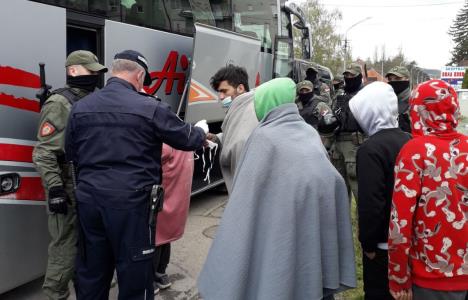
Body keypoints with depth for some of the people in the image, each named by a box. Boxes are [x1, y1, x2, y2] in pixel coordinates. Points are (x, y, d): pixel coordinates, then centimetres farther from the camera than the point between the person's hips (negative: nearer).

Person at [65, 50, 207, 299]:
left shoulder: (80, 107, 6)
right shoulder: (150, 108, -9)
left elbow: (71, 155, 14)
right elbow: (187, 139, 2)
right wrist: (201, 129, 24)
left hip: (88, 198, 5)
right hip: (131, 200, -5)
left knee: (90, 272, 18)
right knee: (134, 272, 8)